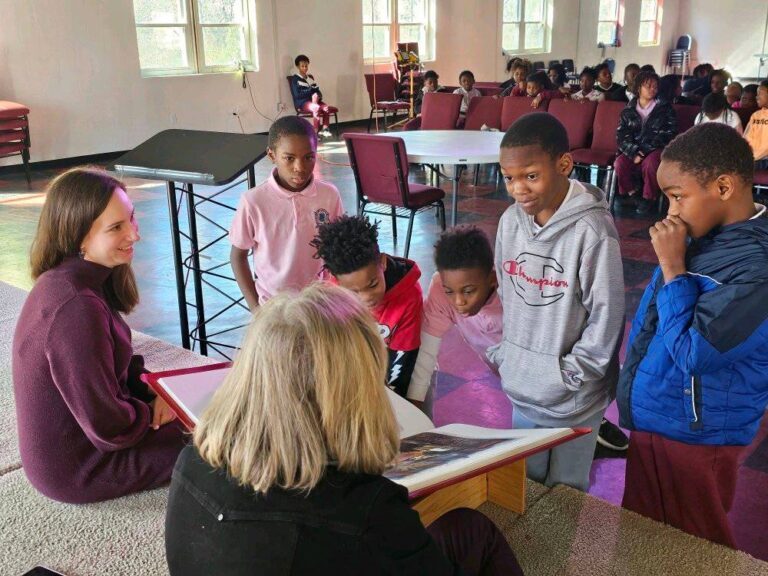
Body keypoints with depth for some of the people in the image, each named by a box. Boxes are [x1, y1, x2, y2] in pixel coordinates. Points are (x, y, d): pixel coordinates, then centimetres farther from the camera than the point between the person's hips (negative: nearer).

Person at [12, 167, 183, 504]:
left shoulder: (78, 277, -4)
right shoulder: (76, 306, -34)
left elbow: (115, 365, 9)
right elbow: (109, 428, -30)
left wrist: (155, 391, -6)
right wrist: (153, 413, -11)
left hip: (70, 438, 8)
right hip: (78, 468, -8)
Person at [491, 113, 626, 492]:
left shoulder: (592, 232, -21)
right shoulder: (511, 220, -2)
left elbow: (606, 317, -15)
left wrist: (570, 374, -13)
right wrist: (501, 353, 6)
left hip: (572, 398, -5)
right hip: (521, 388, 6)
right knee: (523, 486, 22)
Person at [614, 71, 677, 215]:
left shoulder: (665, 108, 3)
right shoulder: (628, 110, 8)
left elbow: (669, 134, -4)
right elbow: (621, 135, 1)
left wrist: (644, 151, -15)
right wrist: (634, 152, -18)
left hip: (657, 149, -2)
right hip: (633, 150, 2)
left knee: (650, 163, -35)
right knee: (620, 163, -28)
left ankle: (648, 198, -15)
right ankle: (629, 194, -2)